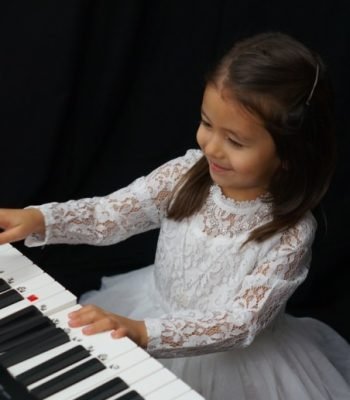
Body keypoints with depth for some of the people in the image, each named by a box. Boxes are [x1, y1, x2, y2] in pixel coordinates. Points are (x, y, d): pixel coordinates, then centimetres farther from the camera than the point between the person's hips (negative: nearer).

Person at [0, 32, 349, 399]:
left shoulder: (291, 235, -26)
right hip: (156, 306, 4)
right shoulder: (189, 172, -15)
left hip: (232, 361, -4)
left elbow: (239, 324, -30)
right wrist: (38, 219, -30)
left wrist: (142, 331, -42)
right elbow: (110, 214, -13)